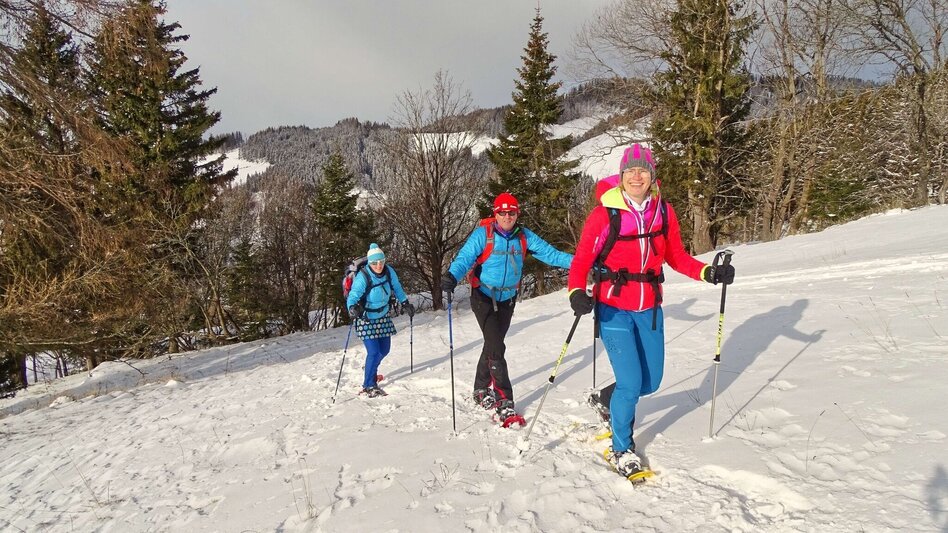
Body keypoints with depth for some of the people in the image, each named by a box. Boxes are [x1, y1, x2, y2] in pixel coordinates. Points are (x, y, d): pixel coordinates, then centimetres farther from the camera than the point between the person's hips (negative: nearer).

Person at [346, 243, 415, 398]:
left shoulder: (389, 272, -10)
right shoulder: (362, 277, -26)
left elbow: (396, 288, 8)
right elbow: (352, 297, -29)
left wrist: (405, 303, 9)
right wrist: (353, 308, -49)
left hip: (383, 317, 6)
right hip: (366, 320, -6)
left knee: (384, 350, 14)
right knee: (374, 352, -12)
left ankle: (371, 372, 43)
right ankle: (369, 385, 7)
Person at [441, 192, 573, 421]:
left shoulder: (524, 237, -3)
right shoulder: (483, 234, -14)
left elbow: (550, 254, -8)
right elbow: (465, 257, -23)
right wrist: (452, 276, -43)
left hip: (508, 300, 5)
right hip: (484, 298, -4)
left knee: (492, 345, 18)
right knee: (497, 349, -13)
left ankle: (482, 391, 37)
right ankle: (504, 402, -5)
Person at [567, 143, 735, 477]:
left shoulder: (663, 211, 2)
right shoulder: (604, 214, -12)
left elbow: (675, 256, 10)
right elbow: (581, 261, -11)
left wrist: (708, 273, -4)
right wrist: (577, 293, -28)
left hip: (649, 308, 5)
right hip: (613, 308, -5)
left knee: (651, 381, 13)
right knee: (631, 383, -8)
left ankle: (613, 401, 45)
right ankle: (620, 450, 16)